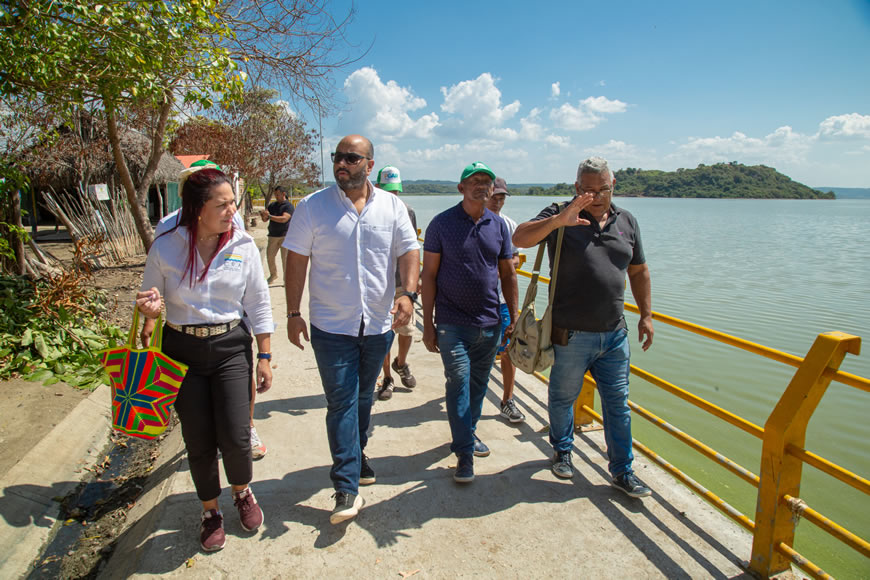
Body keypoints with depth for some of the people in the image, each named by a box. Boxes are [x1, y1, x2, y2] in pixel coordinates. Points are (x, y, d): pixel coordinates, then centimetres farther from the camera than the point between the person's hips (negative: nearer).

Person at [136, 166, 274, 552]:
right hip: (182, 350, 1)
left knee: (235, 437, -5)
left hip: (231, 347, 0)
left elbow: (259, 304, 1)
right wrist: (149, 308, -19)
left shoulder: (242, 246, -5)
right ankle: (210, 511, 35)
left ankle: (242, 492, 30)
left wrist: (264, 357, 1)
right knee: (199, 441, 8)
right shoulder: (166, 247, -7)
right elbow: (150, 299, 6)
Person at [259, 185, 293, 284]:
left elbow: (284, 219, -19)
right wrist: (264, 215, -12)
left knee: (285, 258, -5)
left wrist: (269, 216, -22)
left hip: (285, 236, -5)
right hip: (273, 235, 5)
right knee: (269, 257, 6)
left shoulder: (289, 206, -4)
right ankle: (273, 275, 27)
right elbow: (265, 219, 11)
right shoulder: (272, 205, 13)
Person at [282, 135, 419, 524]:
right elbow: (296, 262, -1)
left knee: (363, 398, 19)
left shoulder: (392, 206, 2)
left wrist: (407, 292, -18)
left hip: (379, 324, 3)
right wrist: (293, 313, -4)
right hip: (332, 325, -2)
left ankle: (356, 456, 40)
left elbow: (409, 253, 0)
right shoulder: (313, 207, -3)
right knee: (341, 403, -2)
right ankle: (347, 487, 8)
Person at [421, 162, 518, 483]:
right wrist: (428, 324, -7)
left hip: (490, 323, 4)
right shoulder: (441, 223, -4)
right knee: (458, 383, -6)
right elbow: (428, 275, -4)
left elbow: (508, 274, 12)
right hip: (452, 322, -4)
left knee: (479, 383, 15)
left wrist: (514, 317, 7)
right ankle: (465, 453, 6)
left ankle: (469, 431, 37)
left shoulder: (499, 226, 6)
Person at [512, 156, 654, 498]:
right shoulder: (560, 216, -6)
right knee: (563, 397, 14)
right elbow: (520, 239, -21)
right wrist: (559, 220, -34)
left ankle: (622, 471, 28)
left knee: (618, 404, 11)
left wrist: (646, 315, 16)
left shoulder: (627, 222, 10)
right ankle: (562, 451, 39)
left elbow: (638, 271, 18)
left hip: (614, 333, 4)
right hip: (571, 335, -4)